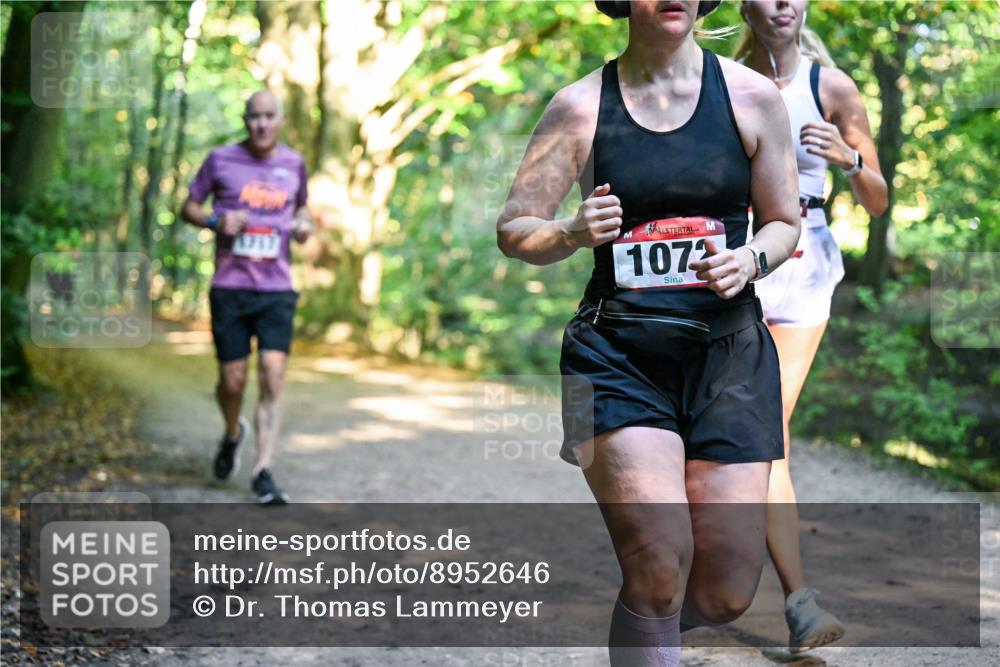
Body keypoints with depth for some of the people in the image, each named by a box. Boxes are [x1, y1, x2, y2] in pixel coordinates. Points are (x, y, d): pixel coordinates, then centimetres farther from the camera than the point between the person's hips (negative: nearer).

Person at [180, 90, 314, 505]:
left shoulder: (294, 164, 8)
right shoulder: (221, 160, 1)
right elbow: (188, 207, 9)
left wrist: (304, 223, 2)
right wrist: (216, 220, -12)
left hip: (276, 289, 1)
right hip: (229, 288, -1)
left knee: (273, 377, -11)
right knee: (232, 380, 3)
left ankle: (263, 472, -8)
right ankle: (232, 433, 37)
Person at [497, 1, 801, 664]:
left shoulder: (753, 97, 5)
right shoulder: (581, 105, 2)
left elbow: (784, 223, 13)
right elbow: (513, 230, 5)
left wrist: (751, 261, -9)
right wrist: (572, 233, -16)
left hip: (728, 350, 2)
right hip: (619, 354, -2)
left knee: (725, 594, 0)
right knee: (660, 565, -18)